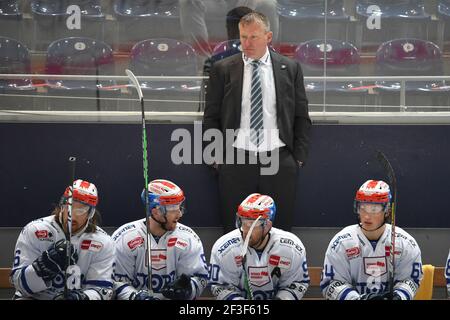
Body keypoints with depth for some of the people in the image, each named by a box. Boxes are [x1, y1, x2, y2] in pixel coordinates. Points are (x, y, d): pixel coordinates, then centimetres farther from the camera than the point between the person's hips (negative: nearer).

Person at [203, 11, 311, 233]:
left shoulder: (290, 68, 7)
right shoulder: (222, 69, 5)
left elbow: (301, 117, 10)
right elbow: (211, 117, 8)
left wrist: (299, 157, 3)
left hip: (279, 159, 0)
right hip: (235, 160, 0)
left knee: (280, 229, 3)